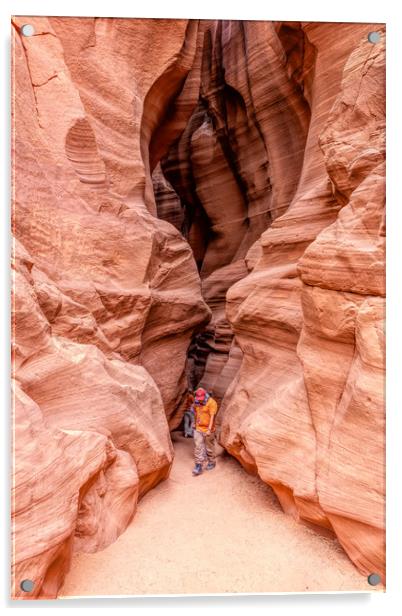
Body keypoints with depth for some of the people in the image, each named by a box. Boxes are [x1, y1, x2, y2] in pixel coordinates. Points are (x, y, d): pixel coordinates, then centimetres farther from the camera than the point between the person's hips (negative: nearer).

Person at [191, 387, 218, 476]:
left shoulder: (211, 403, -17)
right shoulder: (196, 402, 3)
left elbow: (212, 417, -22)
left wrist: (209, 429, -27)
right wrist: (195, 423, 23)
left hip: (208, 430, -5)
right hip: (198, 429, 5)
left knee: (209, 447, 10)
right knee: (198, 447, -1)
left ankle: (211, 462, 31)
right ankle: (198, 466, 2)